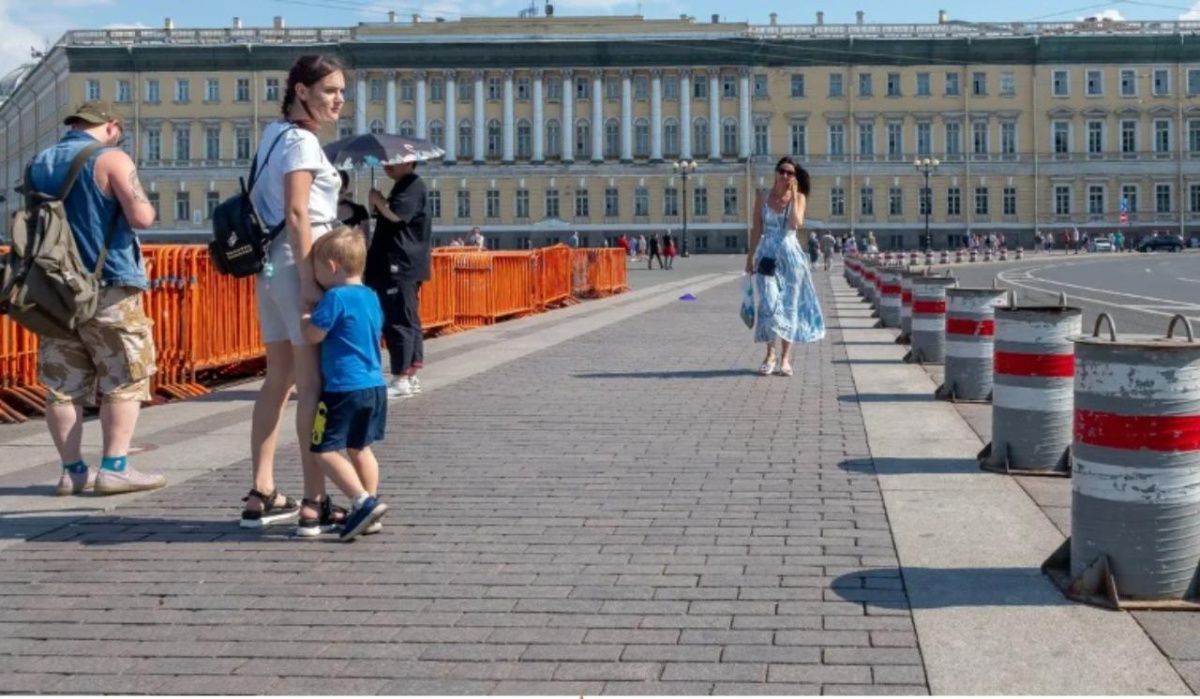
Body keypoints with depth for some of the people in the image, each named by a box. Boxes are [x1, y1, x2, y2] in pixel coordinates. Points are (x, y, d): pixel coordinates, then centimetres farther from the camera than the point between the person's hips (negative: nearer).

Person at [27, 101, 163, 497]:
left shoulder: (39, 164, 14)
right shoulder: (110, 159, -7)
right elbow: (142, 217, -15)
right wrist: (142, 202, 4)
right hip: (107, 289, -6)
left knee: (63, 386, 7)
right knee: (124, 382, 0)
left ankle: (73, 471, 8)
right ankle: (114, 468, -3)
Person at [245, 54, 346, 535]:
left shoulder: (275, 134, 17)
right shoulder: (302, 141, -11)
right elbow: (297, 215, -19)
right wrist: (310, 279, -22)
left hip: (271, 266, 10)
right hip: (298, 264, -10)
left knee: (279, 379, 13)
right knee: (315, 382, -8)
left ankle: (261, 497, 16)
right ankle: (315, 506, -8)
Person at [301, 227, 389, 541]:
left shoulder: (336, 297, -14)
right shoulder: (371, 297, 12)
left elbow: (314, 334, -15)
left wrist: (305, 317, 5)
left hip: (344, 388, -9)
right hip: (375, 385, 9)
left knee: (324, 451, -5)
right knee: (359, 448, 18)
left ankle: (363, 501, -16)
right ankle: (368, 509, 19)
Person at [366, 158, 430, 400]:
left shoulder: (413, 186, -11)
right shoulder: (401, 187, 20)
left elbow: (395, 214, -23)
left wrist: (378, 199, -8)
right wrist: (379, 202, 13)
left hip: (401, 267, -11)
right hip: (397, 266, 11)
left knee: (398, 321, -10)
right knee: (407, 321, 11)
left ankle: (401, 379, -8)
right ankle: (411, 376, 16)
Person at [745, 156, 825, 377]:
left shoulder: (799, 197, 2)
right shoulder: (762, 197, 4)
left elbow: (797, 224, -15)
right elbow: (756, 229, 7)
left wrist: (793, 196, -13)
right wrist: (750, 257, 4)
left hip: (790, 255, 0)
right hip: (768, 256, 0)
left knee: (789, 305, 2)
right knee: (769, 304, -11)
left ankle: (786, 357, 9)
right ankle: (770, 354, 4)